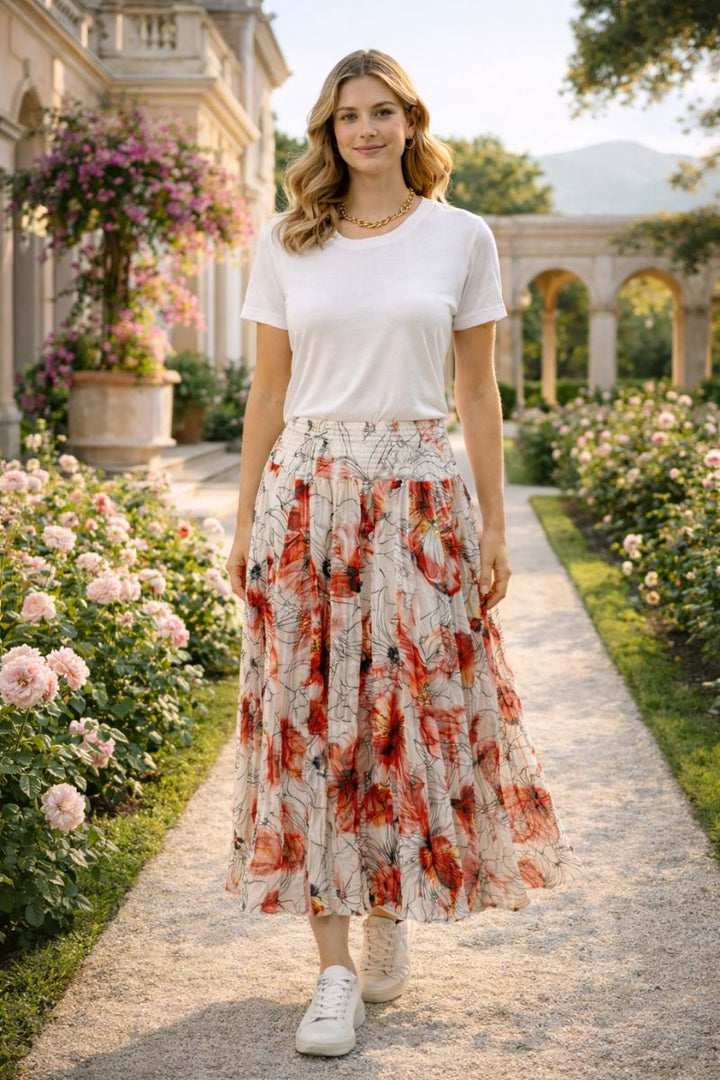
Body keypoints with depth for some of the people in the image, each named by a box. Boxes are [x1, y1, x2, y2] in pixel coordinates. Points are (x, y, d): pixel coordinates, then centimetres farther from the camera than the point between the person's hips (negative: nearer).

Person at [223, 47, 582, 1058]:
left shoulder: (462, 237, 5)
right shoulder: (285, 243, 8)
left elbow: (478, 391, 7)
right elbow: (268, 392, 9)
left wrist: (494, 524, 3)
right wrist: (247, 523, 6)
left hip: (418, 494, 0)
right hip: (305, 495, 1)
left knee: (417, 708, 1)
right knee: (311, 719, -1)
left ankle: (394, 904, 28)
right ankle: (336, 966, 7)